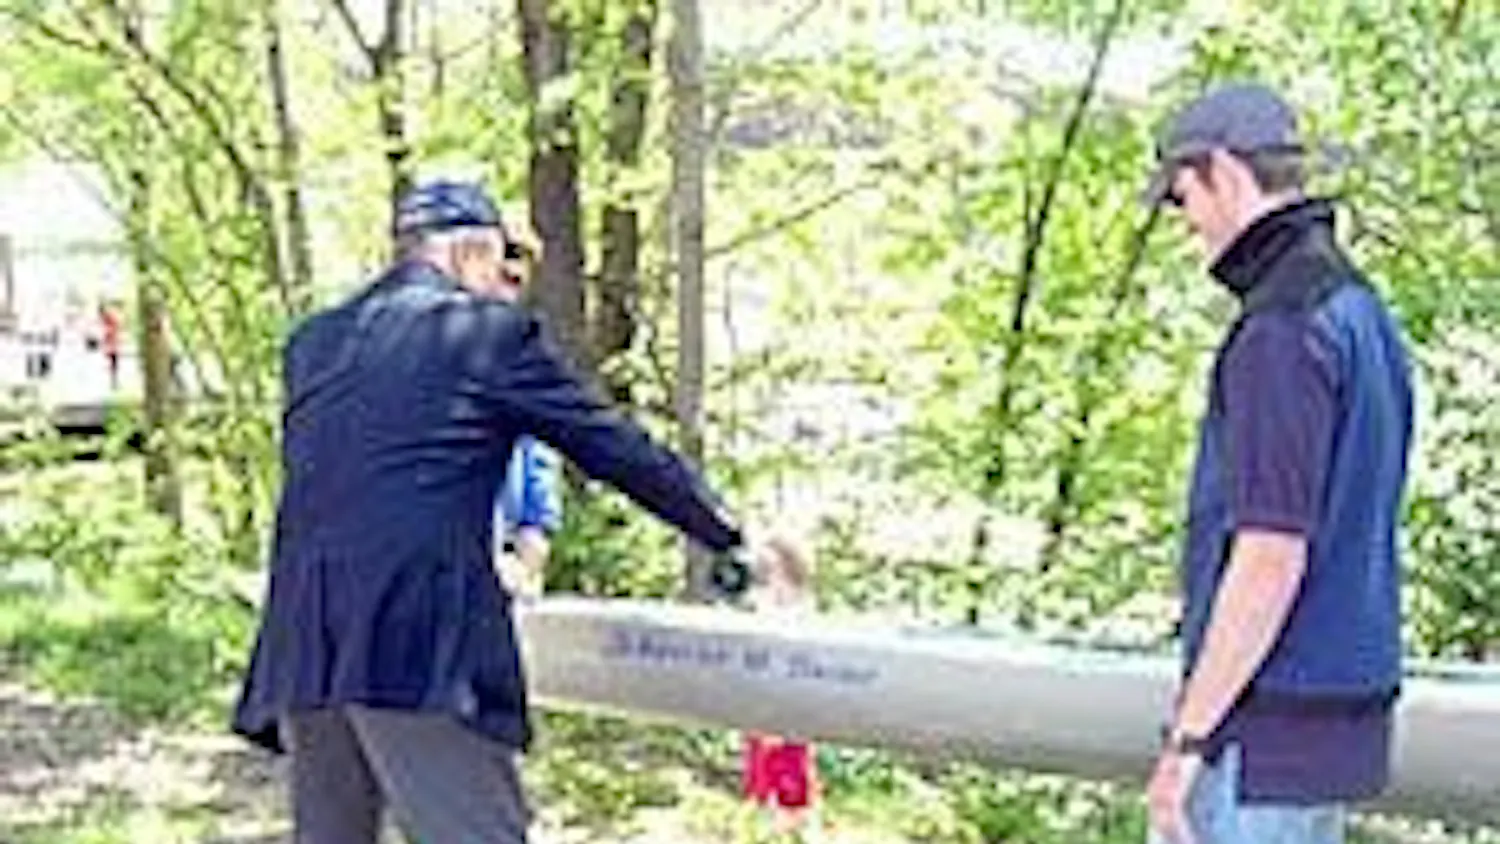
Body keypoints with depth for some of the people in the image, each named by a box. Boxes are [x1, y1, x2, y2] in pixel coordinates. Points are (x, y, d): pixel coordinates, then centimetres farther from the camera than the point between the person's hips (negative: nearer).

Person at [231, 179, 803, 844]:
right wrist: (733, 543, 17)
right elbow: (616, 448, 6)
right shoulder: (490, 330, 2)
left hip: (302, 646, 6)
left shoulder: (310, 343, 18)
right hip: (417, 640, -6)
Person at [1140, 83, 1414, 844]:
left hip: (1270, 724, -10)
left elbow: (1272, 555, -23)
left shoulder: (1283, 330, -17)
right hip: (1348, 706, 10)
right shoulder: (1360, 310, 13)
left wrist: (1190, 736, -18)